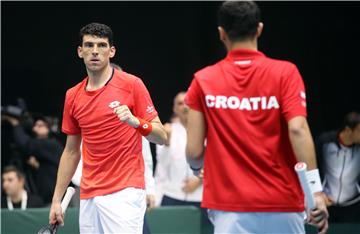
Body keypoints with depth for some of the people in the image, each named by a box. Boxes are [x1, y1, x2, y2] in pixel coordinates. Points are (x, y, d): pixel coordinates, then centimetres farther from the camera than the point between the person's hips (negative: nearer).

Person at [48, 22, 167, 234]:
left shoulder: (132, 85, -3)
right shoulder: (73, 96, 12)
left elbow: (161, 137, -4)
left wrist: (135, 121, -24)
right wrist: (57, 200, 16)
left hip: (125, 192, -5)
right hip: (88, 197, 5)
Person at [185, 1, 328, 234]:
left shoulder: (203, 80, 2)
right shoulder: (285, 72, -1)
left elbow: (194, 150, 1)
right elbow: (297, 129, -14)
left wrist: (198, 168, 24)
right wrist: (315, 188, -14)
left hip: (229, 210, 0)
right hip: (282, 206, 0)